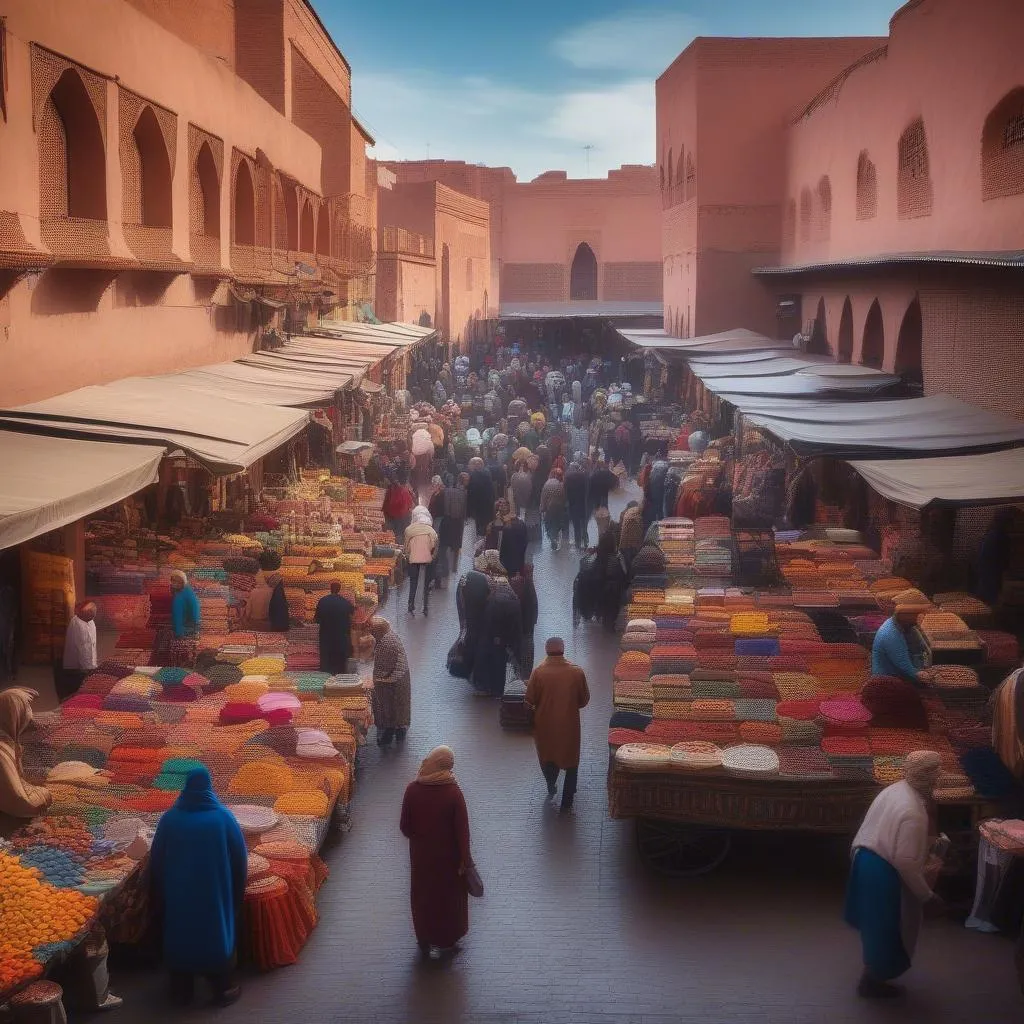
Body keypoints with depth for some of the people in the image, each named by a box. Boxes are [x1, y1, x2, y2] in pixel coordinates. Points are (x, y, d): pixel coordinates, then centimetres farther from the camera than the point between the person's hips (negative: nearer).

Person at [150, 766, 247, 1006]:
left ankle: (182, 990, 28)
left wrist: (161, 895, 13)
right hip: (216, 894, -1)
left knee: (180, 936, 17)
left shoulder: (170, 819, -7)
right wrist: (237, 894, 9)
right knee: (218, 934, 14)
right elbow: (240, 859, -4)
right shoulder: (223, 817, -10)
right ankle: (224, 988, 22)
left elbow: (156, 862, 0)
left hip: (179, 896, 1)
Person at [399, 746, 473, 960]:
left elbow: (404, 826, -5)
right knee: (450, 895, 19)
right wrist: (465, 860, -6)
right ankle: (449, 939, 34)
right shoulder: (453, 792, -22)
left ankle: (428, 942, 33)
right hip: (448, 856, -2)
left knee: (424, 896, 20)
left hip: (421, 854, 2)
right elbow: (462, 830, -17)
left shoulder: (412, 790, -15)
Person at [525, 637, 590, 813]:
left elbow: (530, 700, -8)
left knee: (547, 754, 27)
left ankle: (551, 788, 41)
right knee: (570, 760, 18)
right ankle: (567, 802, 22)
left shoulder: (538, 672, -15)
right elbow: (585, 700, -2)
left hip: (545, 724, 0)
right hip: (569, 724, 0)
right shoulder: (577, 672, -12)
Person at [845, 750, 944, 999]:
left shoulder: (896, 789, 1)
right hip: (883, 872, -9)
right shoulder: (913, 812, -28)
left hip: (866, 859, 9)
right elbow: (906, 862, -27)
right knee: (886, 929, 10)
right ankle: (870, 983, 26)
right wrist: (926, 893, -15)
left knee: (876, 922, 29)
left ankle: (872, 970, 49)